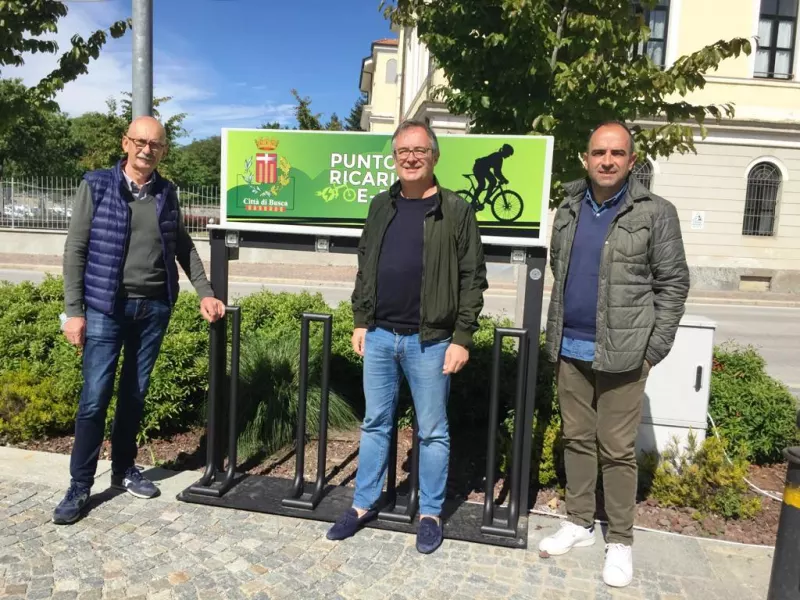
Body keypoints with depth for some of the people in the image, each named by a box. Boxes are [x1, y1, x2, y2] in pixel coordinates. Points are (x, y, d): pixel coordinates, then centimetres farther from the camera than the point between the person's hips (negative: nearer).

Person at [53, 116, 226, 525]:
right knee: (95, 397, -2)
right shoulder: (96, 186, -2)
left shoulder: (166, 193, 8)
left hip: (154, 307, 3)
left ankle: (124, 471, 27)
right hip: (106, 307, -3)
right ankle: (80, 486, 12)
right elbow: (75, 250, -4)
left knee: (135, 395, 12)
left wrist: (204, 292, 5)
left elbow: (183, 246, 14)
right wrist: (74, 310, -8)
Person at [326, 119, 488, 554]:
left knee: (432, 432, 8)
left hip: (429, 341, -4)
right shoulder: (381, 205, 9)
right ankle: (364, 505, 29)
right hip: (379, 336, 4)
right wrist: (360, 321, 9)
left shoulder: (455, 211, -5)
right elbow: (364, 267, 14)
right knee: (375, 425, 14)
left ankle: (430, 514, 24)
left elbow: (472, 279, -6)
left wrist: (462, 338, -10)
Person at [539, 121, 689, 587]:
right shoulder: (569, 211, 10)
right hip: (570, 349, 5)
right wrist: (555, 333, 12)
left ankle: (620, 541, 19)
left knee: (617, 449, 3)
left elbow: (673, 283, -4)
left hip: (622, 352, -4)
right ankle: (580, 523, 28)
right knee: (577, 439, 13)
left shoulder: (656, 213, -4)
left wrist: (655, 348, -9)